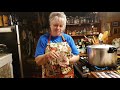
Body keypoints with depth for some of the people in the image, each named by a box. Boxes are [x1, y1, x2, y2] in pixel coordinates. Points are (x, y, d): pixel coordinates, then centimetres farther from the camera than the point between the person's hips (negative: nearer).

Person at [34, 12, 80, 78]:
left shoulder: (68, 38, 0)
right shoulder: (43, 39, -6)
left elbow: (77, 56, 0)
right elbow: (37, 61, -8)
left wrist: (68, 60, -19)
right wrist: (47, 55, -27)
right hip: (49, 76, -2)